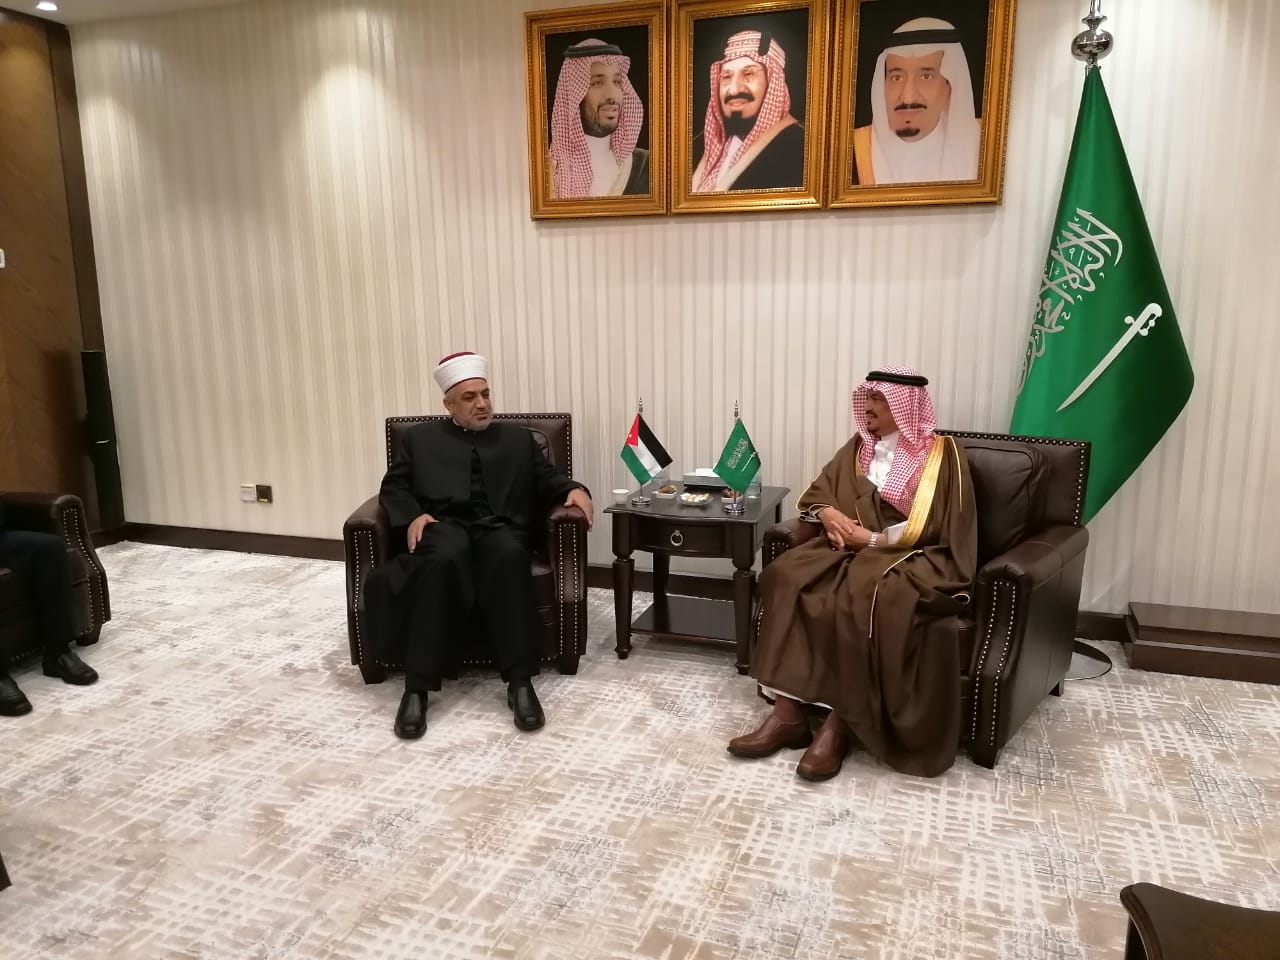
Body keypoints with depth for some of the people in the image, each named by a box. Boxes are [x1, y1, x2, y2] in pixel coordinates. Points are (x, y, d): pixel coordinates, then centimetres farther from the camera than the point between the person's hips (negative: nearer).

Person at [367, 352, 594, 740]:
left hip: (499, 528, 1)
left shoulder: (518, 438, 25)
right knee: (445, 559, -38)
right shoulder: (421, 438, 23)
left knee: (510, 557, -37)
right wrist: (413, 515, -5)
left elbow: (547, 481, 18)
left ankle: (520, 682, -37)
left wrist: (573, 489, -5)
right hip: (445, 525, -1)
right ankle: (417, 688, -35)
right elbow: (393, 487, 17)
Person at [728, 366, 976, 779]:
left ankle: (839, 725, -28)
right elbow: (815, 493, 17)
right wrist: (828, 513, -6)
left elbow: (937, 527, -10)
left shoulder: (942, 454, 0)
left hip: (914, 561, -5)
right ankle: (787, 713, -28)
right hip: (853, 549, 5)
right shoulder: (858, 448, 16)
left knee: (862, 598, -38)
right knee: (786, 576, -24)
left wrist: (872, 538, -13)